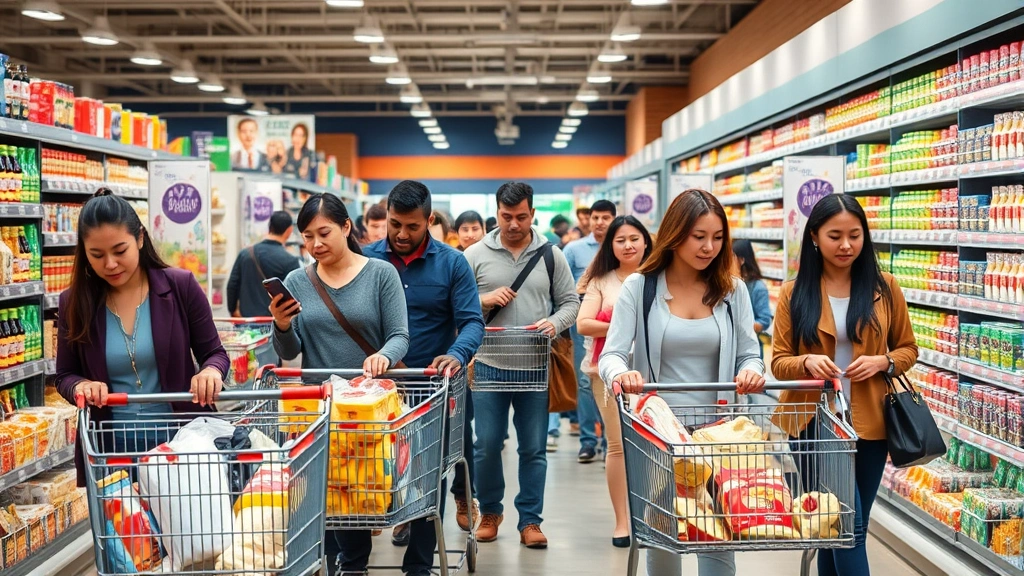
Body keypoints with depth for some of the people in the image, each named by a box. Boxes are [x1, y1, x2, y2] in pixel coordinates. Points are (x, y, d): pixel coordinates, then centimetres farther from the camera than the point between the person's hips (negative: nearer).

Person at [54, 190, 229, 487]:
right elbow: (65, 376, 5)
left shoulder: (181, 286, -8)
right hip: (108, 446, 1)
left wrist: (211, 371, -25)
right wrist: (81, 385, -18)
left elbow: (214, 353, -2)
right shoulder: (74, 302, -3)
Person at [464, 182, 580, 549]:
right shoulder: (475, 255, 2)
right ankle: (490, 511, 27)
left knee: (533, 447, 6)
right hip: (489, 365, 0)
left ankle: (530, 519, 19)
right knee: (487, 445, 6)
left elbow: (570, 302, 7)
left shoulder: (551, 255, 5)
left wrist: (555, 323, -13)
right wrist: (484, 300, -14)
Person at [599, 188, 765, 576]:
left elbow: (749, 354, 2)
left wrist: (751, 371, -23)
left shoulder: (732, 290, 2)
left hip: (717, 430, 1)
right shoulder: (639, 286, -4)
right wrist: (622, 373, -34)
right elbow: (612, 354, -10)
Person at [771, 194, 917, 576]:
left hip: (869, 425, 2)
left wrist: (883, 362, -12)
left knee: (844, 529, 13)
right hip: (816, 424, -2)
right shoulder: (794, 293, -2)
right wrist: (806, 362, -21)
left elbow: (908, 348, 10)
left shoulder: (884, 287, 2)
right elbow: (779, 362, 0)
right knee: (847, 527, -7)